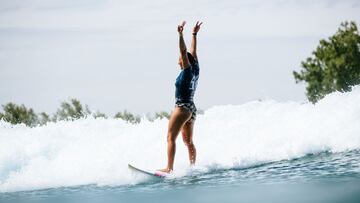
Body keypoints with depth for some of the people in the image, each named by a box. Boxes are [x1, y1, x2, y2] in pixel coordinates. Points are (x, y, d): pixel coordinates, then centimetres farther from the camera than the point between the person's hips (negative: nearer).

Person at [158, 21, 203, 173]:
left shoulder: (187, 71, -11)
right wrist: (194, 35, 24)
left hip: (182, 108, -9)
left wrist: (180, 35, -26)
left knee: (171, 138, -10)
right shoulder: (195, 71, 8)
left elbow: (184, 52, -21)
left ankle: (169, 168, -18)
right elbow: (193, 52, 18)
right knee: (188, 141, 16)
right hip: (191, 109, 9)